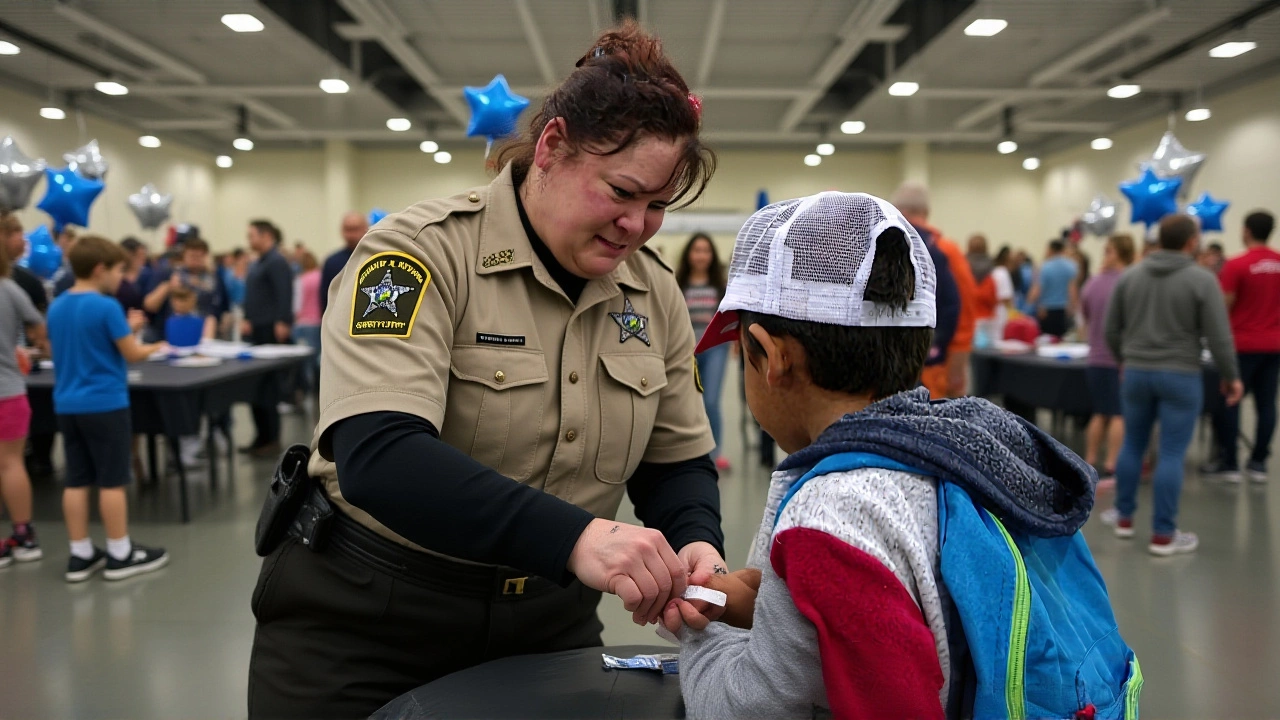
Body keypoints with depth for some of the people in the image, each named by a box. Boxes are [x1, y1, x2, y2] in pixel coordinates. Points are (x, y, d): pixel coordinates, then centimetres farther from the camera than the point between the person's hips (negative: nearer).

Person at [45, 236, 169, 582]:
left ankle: (80, 555, 16)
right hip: (104, 404, -7)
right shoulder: (106, 306, -15)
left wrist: (125, 329, 15)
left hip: (67, 404, 7)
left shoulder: (56, 307, 9)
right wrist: (158, 345, 5)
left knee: (77, 481, 10)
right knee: (112, 481, 1)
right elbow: (132, 354, -13)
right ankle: (120, 555, 9)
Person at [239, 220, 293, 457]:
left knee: (267, 386, -5)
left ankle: (271, 440, 2)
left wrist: (282, 324, -28)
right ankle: (262, 437, 19)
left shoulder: (277, 262, -11)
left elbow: (284, 296, -22)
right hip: (258, 331, 10)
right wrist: (248, 320, 14)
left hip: (271, 332, -10)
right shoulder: (259, 263, 19)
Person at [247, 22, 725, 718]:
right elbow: (375, 454, -32)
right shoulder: (423, 252, -19)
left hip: (547, 626, 5)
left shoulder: (655, 292, -1)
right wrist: (572, 536, -42)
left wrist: (697, 544, -17)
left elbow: (677, 463, 5)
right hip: (363, 625, -4)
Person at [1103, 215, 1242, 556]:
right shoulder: (1202, 279, -10)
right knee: (1171, 454, 0)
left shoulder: (1129, 277, 3)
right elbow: (1219, 337, -10)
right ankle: (1163, 535, 5)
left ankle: (1124, 517, 25)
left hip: (1136, 372, 4)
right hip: (1181, 375, -4)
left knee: (1132, 445, 16)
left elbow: (1112, 329, 8)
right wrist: (1231, 377, 3)